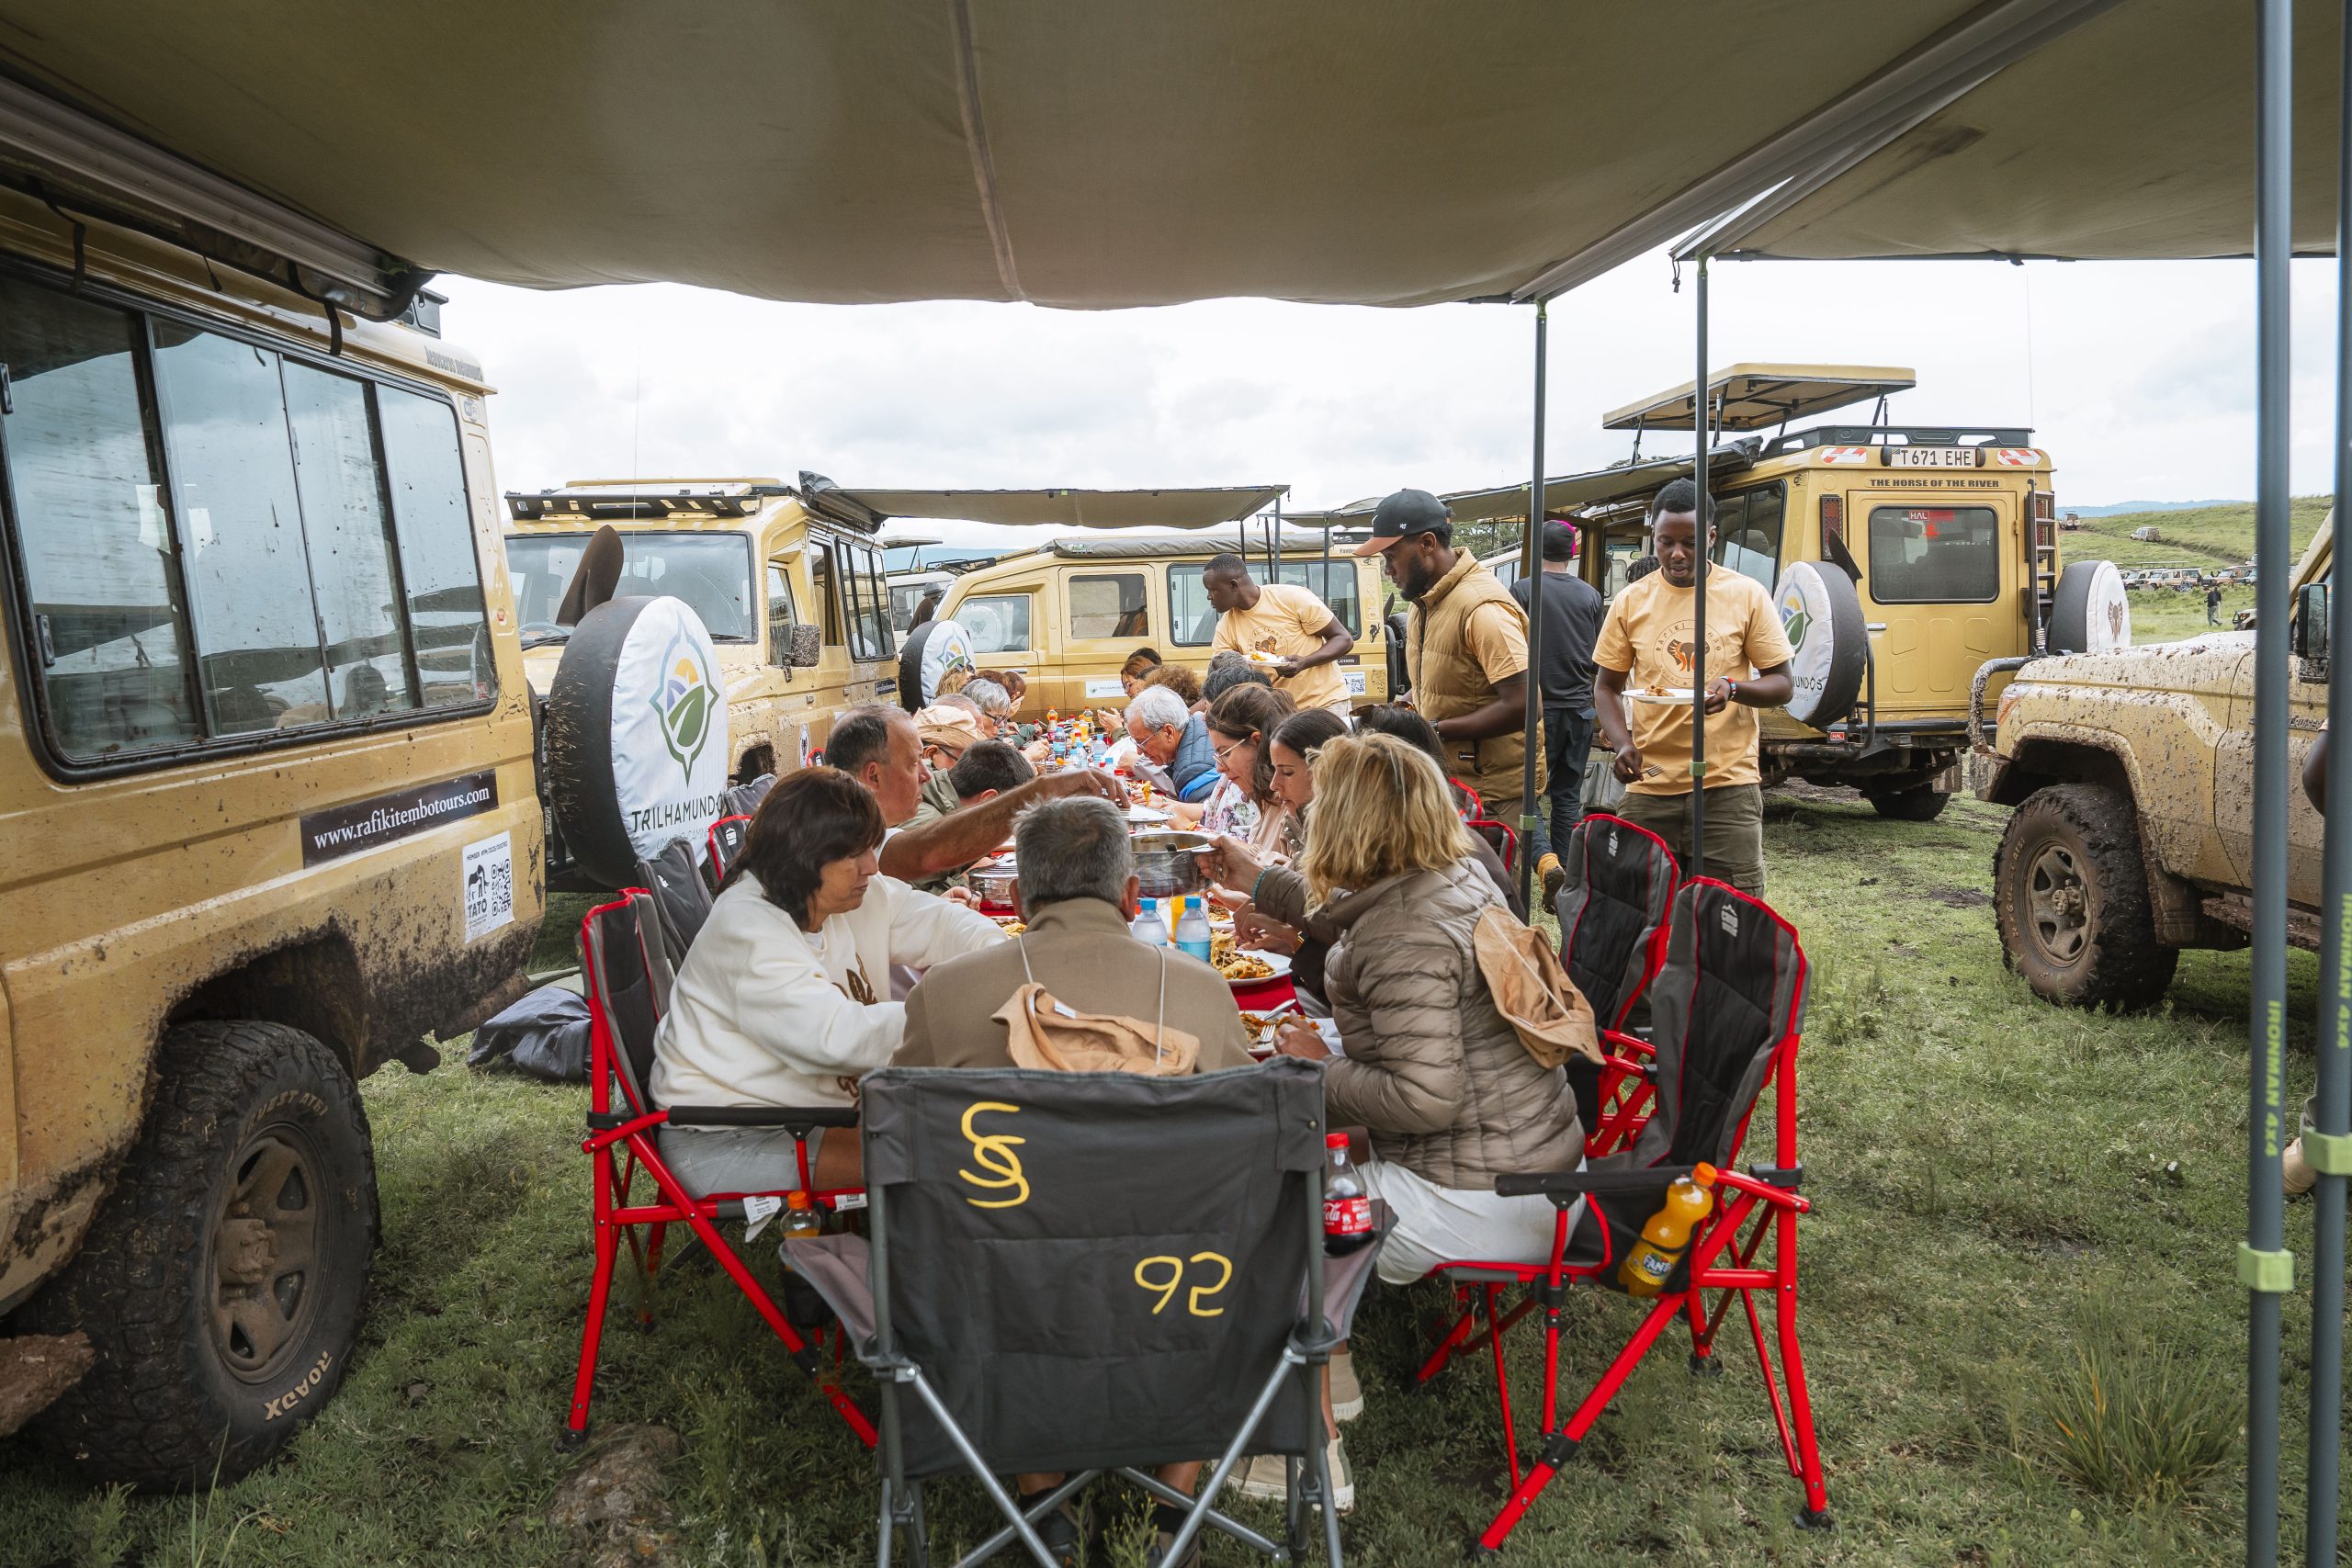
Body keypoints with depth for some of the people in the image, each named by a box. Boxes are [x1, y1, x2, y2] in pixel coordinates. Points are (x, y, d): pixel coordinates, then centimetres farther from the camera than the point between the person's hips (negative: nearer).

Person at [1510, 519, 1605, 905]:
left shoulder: (1522, 591, -8)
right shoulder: (1591, 595, 5)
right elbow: (1597, 656, 13)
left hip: (1538, 707, -4)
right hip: (1580, 707, 4)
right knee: (1568, 795, 11)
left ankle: (1546, 862, -21)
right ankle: (1564, 886, 15)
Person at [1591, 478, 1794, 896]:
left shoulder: (1747, 594, 1)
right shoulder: (1631, 601, 6)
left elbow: (1781, 683, 4)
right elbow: (1606, 687, 11)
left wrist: (1733, 688, -18)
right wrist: (1622, 743, -7)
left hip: (1729, 784, -2)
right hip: (1648, 786, 2)